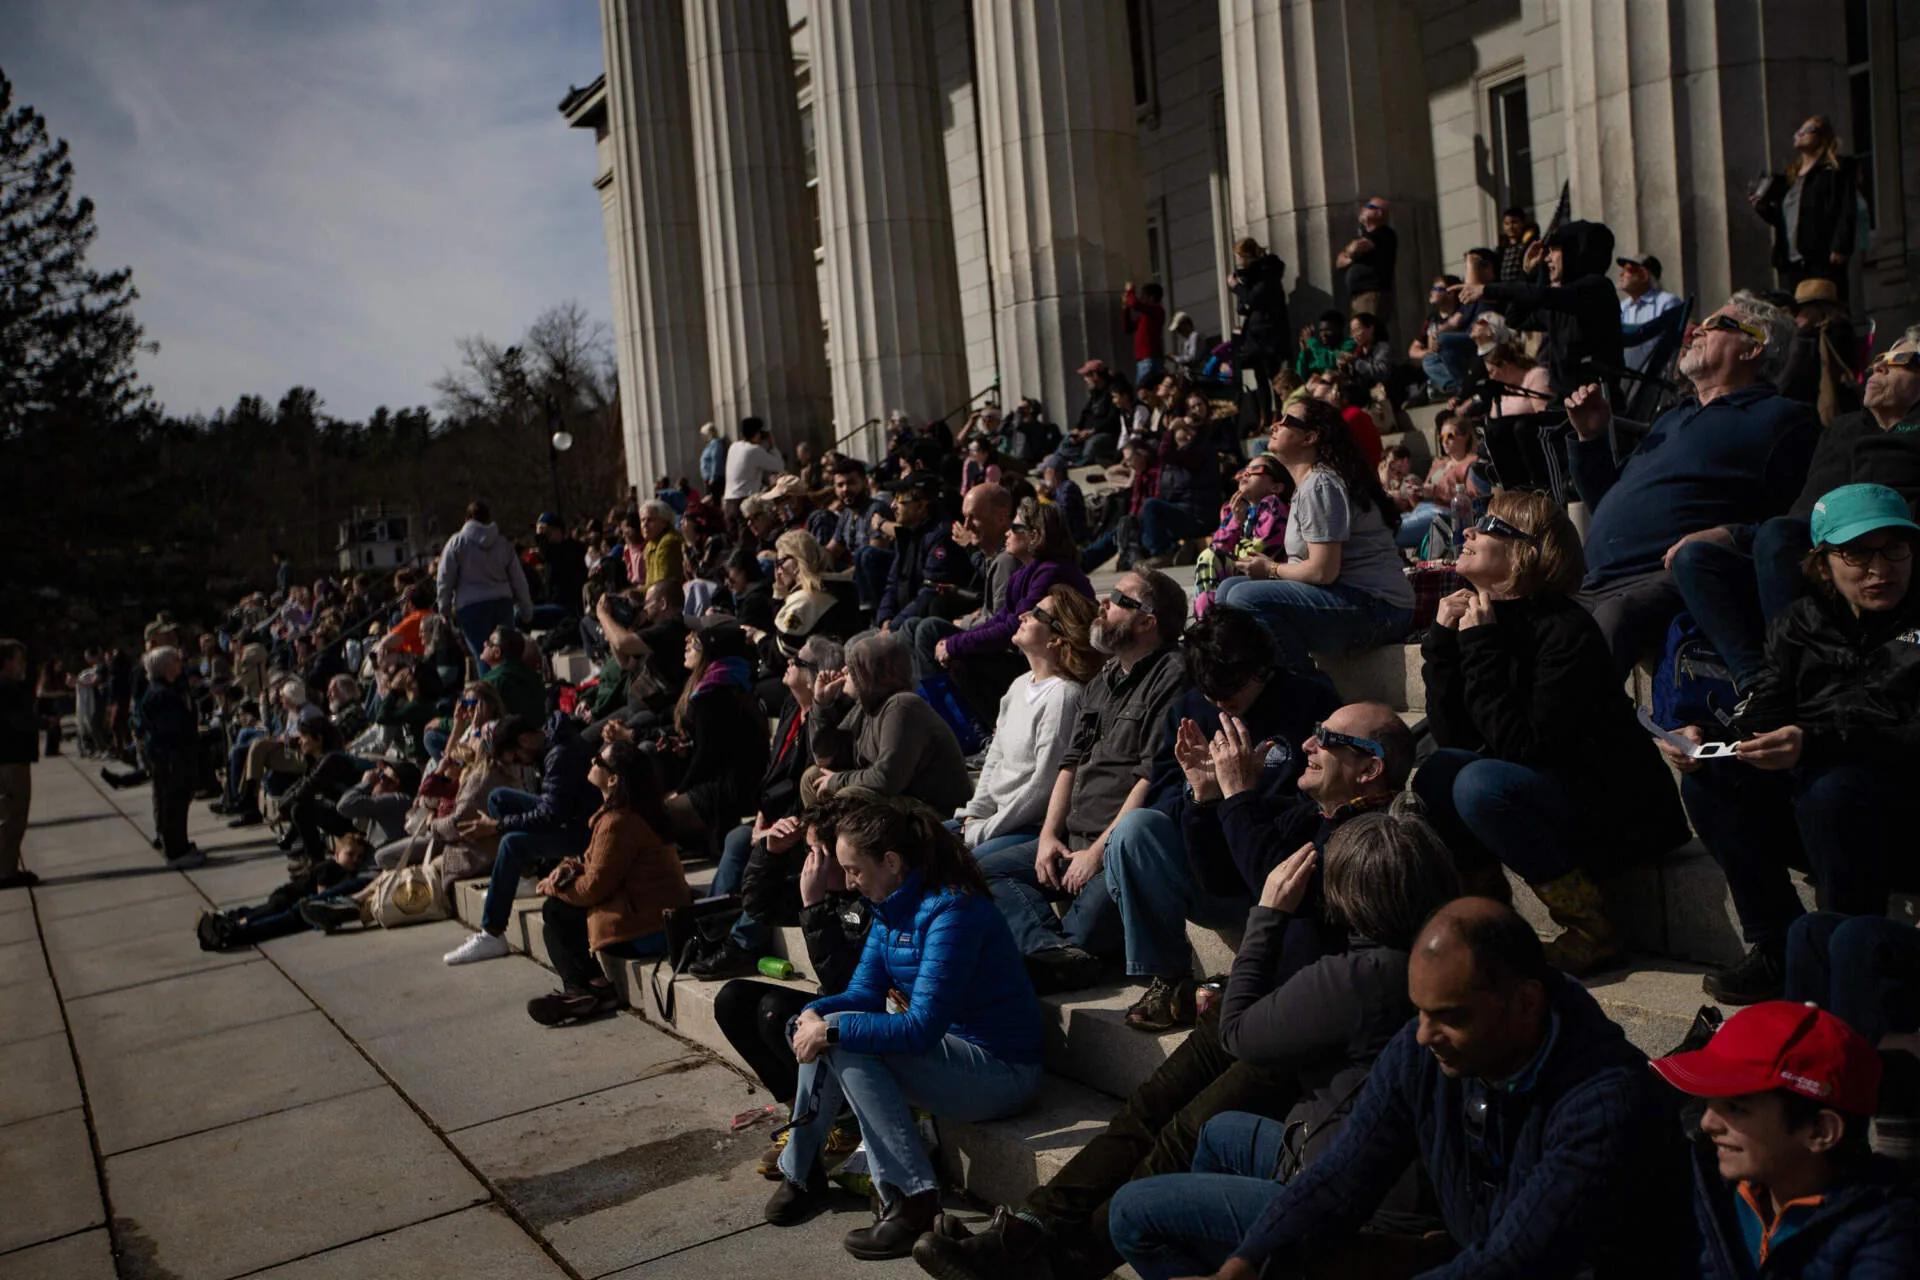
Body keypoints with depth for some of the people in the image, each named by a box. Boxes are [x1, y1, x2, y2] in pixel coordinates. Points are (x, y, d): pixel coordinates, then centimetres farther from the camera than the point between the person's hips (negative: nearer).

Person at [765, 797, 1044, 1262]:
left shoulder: (950, 911, -25)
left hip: (1001, 1073, -9)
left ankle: (910, 1201, -21)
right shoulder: (892, 908, 3)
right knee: (825, 1033, 0)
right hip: (948, 1047, 9)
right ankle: (801, 1174, 11)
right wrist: (814, 1014, -14)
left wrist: (831, 1029, -25)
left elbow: (922, 1028, -29)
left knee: (844, 1041, -22)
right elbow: (864, 993, 6)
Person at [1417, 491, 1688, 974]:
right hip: (1546, 797, 7)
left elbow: (1524, 748, -27)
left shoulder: (1565, 631, -21)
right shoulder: (1482, 615, 0)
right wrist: (1443, 638, -12)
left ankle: (1592, 933, -13)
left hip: (1620, 814, -7)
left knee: (1481, 783, -29)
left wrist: (1481, 646, -26)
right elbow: (1451, 736, -3)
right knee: (1438, 771, -12)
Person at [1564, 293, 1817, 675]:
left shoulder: (1780, 418, 10)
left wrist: (1731, 536, -19)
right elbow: (1607, 504, 38)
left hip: (1668, 577, -7)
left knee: (1615, 615, -39)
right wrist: (1590, 438, 26)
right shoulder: (1672, 419, 35)